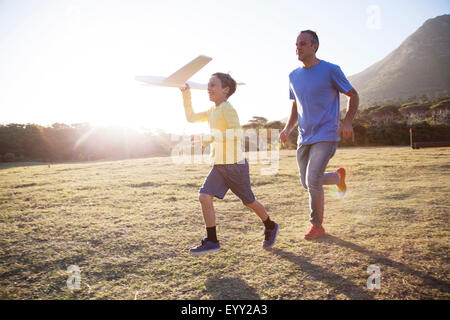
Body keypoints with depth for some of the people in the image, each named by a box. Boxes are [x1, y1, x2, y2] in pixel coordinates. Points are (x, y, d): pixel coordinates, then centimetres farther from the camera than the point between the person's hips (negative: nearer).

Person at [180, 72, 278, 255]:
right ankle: (211, 241, 1)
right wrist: (186, 95, 16)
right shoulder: (212, 111, 13)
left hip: (235, 164, -7)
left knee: (249, 202, 9)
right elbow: (191, 118, 22)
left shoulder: (227, 108, -14)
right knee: (204, 197, -7)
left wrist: (212, 138, -27)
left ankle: (270, 227, 35)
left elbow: (237, 134, -25)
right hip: (219, 165, 8)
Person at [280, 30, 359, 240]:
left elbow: (353, 96, 0)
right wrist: (288, 129, 5)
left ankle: (317, 226, 7)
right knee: (306, 183, 12)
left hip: (326, 136, -6)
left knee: (312, 181, -14)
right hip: (304, 138, 6)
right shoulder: (294, 76, 9)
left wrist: (347, 122, -16)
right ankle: (338, 176, 41)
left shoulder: (331, 70, -7)